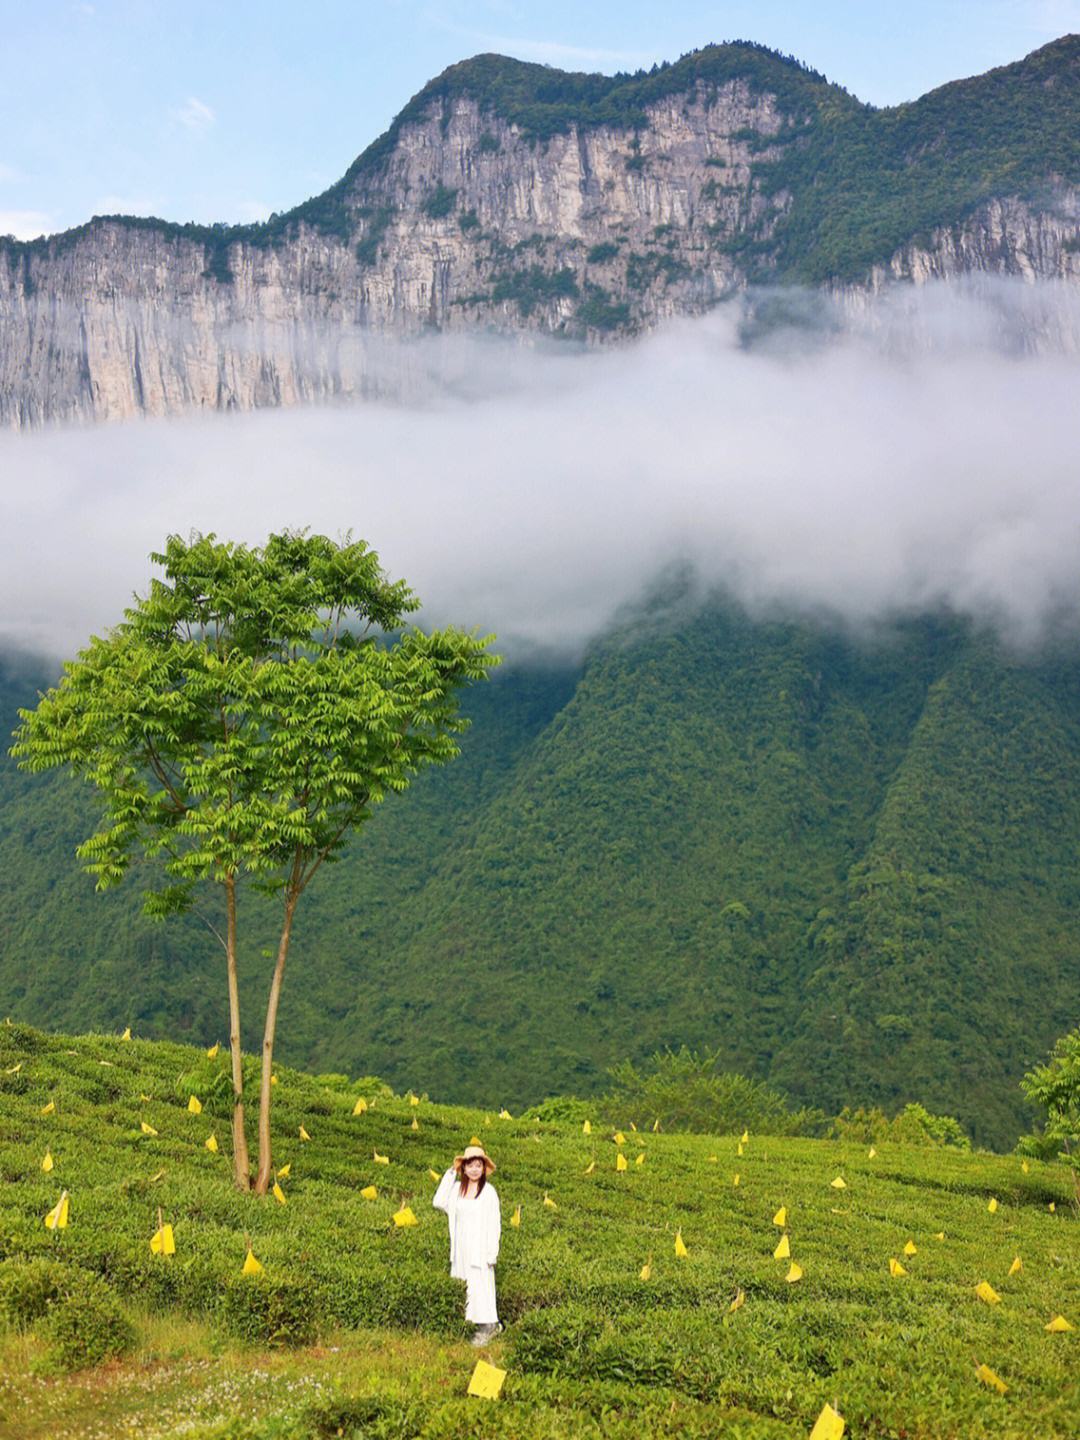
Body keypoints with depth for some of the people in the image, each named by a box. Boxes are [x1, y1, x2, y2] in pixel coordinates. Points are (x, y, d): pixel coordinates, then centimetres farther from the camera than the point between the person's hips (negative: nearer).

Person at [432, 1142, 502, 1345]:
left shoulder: (489, 1191, -9)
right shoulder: (457, 1188, 4)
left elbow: (494, 1223, -8)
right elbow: (439, 1202, -9)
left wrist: (492, 1252, -12)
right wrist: (449, 1175, -5)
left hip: (480, 1247, -5)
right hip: (462, 1246, 5)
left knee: (481, 1285, -4)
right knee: (471, 1285, 11)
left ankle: (487, 1325, 8)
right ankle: (490, 1324, 23)